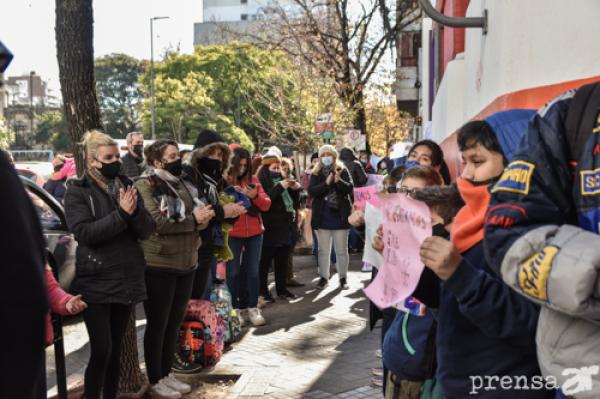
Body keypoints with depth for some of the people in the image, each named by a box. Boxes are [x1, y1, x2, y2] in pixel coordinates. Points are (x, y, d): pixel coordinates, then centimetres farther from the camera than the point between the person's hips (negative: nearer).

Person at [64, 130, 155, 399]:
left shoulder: (126, 185, 8)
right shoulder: (77, 191, -4)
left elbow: (147, 230, 2)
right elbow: (84, 232, -18)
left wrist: (134, 211, -17)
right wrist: (121, 214, -21)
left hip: (127, 280, 4)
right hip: (95, 283, -4)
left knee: (116, 350, 12)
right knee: (101, 351, -7)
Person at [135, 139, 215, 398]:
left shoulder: (182, 185, 14)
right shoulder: (146, 185, -10)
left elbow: (197, 220, 14)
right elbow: (157, 222, -21)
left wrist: (204, 217, -9)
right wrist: (193, 219, -17)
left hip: (186, 263, 7)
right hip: (159, 265, -7)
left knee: (175, 321, 15)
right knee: (158, 323, 3)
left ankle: (167, 374, 28)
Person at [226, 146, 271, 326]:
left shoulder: (253, 179, 7)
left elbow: (266, 204, 4)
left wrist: (255, 196, -14)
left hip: (254, 232, 4)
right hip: (232, 233, -3)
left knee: (252, 271, 8)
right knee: (233, 272, 2)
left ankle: (252, 308, 15)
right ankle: (236, 309, 11)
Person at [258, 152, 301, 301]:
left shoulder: (281, 181, 17)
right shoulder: (262, 183, -7)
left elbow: (293, 202, 21)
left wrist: (295, 190, 2)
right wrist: (280, 187, -25)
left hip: (284, 227, 8)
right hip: (269, 228, -7)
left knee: (282, 260, 12)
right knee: (265, 261, -4)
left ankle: (281, 288, 21)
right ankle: (263, 290, 1)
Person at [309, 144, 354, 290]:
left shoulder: (342, 171, 0)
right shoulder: (316, 173, 2)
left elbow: (350, 188, -11)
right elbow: (311, 191, -11)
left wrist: (338, 181, -29)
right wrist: (326, 183, -25)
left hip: (340, 215, -1)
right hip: (322, 216, 1)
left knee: (341, 250, 7)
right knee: (323, 250, 10)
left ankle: (343, 278, 17)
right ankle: (324, 277, 20)